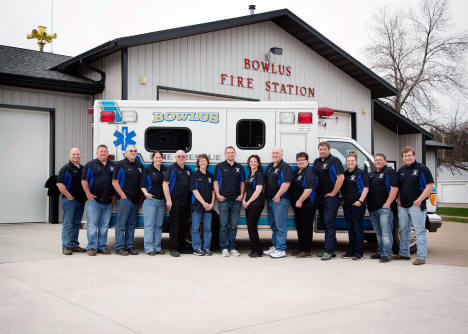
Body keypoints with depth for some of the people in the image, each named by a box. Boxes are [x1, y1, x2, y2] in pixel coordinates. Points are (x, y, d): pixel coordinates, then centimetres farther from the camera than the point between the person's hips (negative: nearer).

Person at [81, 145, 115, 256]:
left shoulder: (113, 165, 14)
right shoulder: (90, 165, 1)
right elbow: (84, 180, -2)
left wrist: (115, 195, 9)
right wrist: (88, 194, -9)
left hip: (108, 201, 4)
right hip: (94, 200, -4)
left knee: (104, 226, 9)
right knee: (92, 225, -4)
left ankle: (102, 246, 16)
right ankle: (92, 247, 1)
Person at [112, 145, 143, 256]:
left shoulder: (140, 166, 16)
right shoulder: (120, 164, -2)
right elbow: (114, 182, -6)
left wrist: (140, 197, 10)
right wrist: (123, 195, -12)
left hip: (136, 200, 6)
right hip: (124, 199, -6)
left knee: (131, 225, 10)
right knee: (121, 224, -3)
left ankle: (129, 246, 16)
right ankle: (119, 247, 0)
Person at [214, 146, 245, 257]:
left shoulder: (239, 167, 13)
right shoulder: (220, 166, 5)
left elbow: (242, 182, 15)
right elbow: (216, 181, 4)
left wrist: (241, 195, 3)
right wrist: (218, 195, -7)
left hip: (236, 200, 3)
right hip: (224, 199, -2)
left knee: (233, 226, 5)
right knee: (224, 225, -2)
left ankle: (232, 248, 11)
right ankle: (224, 248, 4)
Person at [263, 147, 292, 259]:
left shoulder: (285, 167, -9)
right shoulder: (269, 167, 17)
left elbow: (286, 183, -19)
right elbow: (266, 182, 25)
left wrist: (277, 196, -21)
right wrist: (266, 195, 14)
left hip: (280, 200, -9)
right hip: (270, 200, 9)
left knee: (280, 225, -7)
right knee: (273, 225, 15)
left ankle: (281, 249, -4)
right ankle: (275, 246, 24)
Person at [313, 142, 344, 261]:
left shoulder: (334, 161, -8)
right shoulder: (317, 162, 16)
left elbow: (341, 177, -18)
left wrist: (333, 193, -16)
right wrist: (315, 192, 13)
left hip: (330, 197, -8)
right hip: (320, 197, 8)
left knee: (329, 224, -10)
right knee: (325, 223, 11)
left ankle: (328, 251, -10)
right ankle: (332, 249, 19)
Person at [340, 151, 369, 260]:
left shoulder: (361, 173, -2)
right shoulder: (344, 174, 15)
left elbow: (366, 188, -8)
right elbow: (341, 189, 25)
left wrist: (360, 200, -16)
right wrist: (343, 199, 12)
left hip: (357, 205, -6)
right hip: (347, 205, 6)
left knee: (358, 228, -4)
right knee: (350, 228, 11)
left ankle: (359, 252, 1)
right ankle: (350, 251, 16)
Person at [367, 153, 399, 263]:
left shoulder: (389, 172, -2)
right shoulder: (371, 174, 21)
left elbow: (394, 188, -11)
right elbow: (367, 189, 26)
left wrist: (388, 203, -17)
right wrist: (367, 203, 13)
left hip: (384, 208, -8)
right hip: (372, 209, 8)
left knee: (386, 233, -10)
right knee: (378, 233, 13)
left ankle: (386, 254, -10)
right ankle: (381, 252, 21)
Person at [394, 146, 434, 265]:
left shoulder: (422, 168, -5)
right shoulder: (401, 170, 14)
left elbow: (429, 186, -9)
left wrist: (419, 200, -15)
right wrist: (399, 200, 10)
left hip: (416, 205, -7)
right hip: (403, 206, 7)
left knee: (419, 231, -5)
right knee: (403, 230, 14)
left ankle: (421, 257, -2)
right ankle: (404, 253, 25)